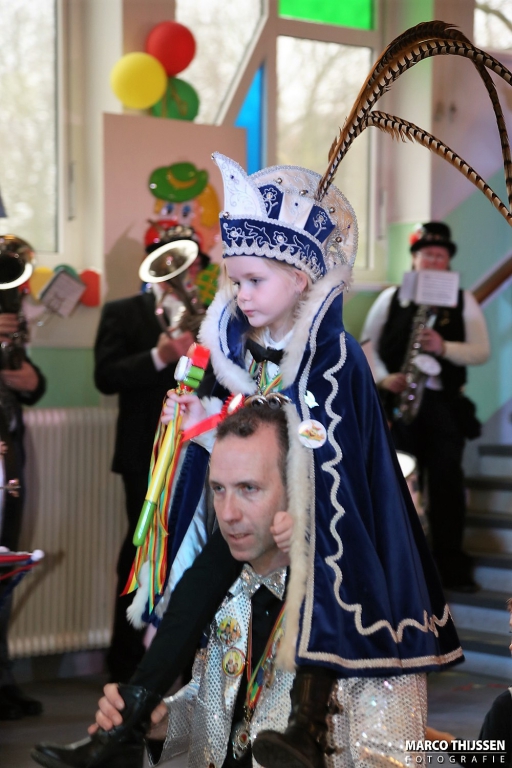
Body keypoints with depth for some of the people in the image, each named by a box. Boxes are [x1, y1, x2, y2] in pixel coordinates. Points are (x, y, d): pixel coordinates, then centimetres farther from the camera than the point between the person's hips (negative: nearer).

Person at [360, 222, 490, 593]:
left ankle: (451, 565, 4)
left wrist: (444, 347, -18)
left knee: (447, 482, -3)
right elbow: (368, 344, 9)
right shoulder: (391, 298, 8)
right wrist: (383, 378, -9)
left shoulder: (463, 301, 7)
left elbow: (482, 351, -1)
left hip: (444, 404, 0)